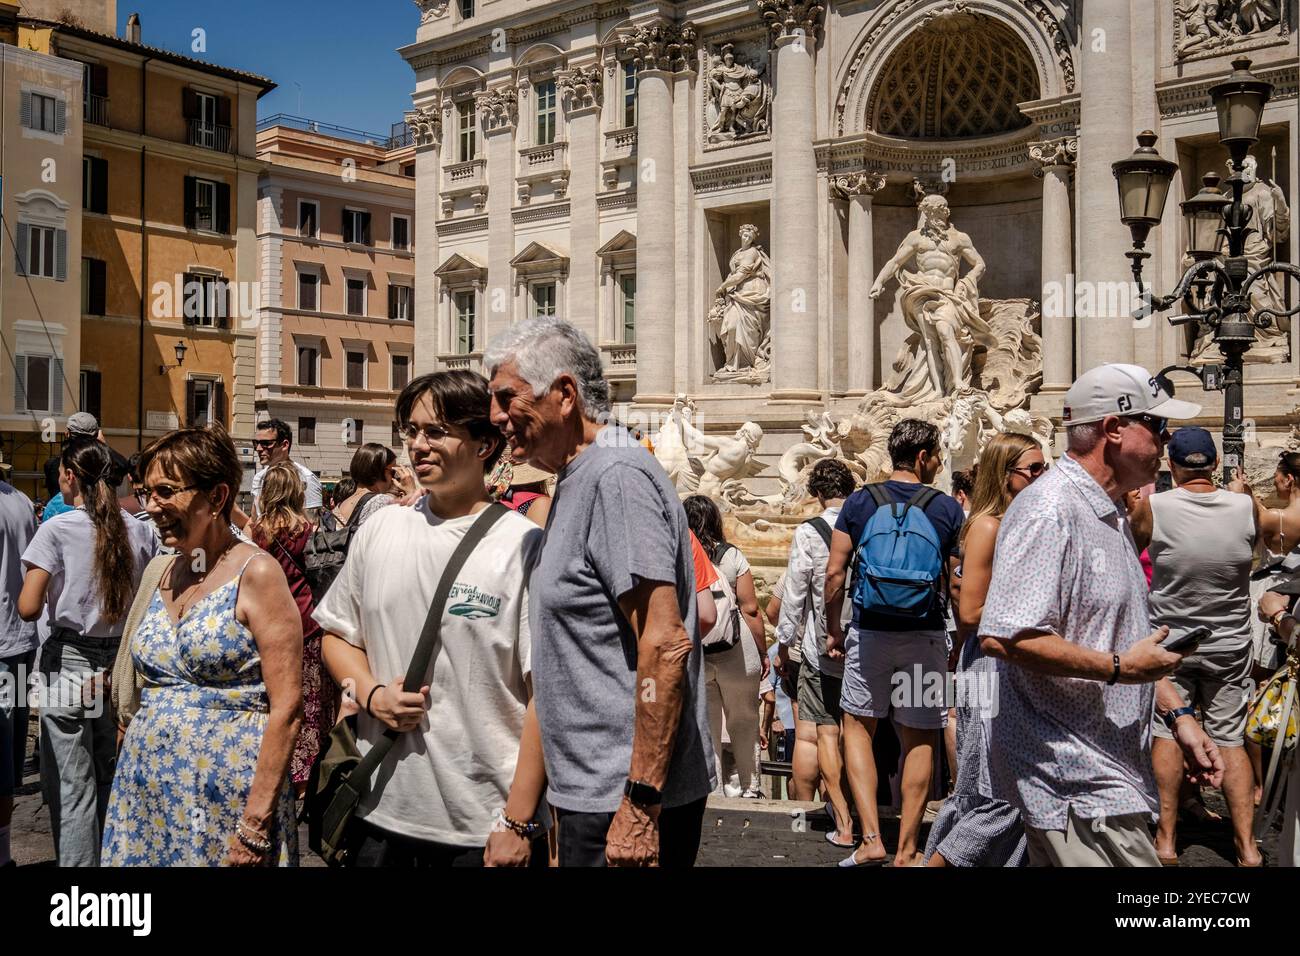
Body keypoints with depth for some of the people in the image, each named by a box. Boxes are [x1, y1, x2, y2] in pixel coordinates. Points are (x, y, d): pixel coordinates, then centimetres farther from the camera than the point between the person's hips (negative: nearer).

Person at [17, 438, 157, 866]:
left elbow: (28, 608, -13)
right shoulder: (139, 531, 2)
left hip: (69, 665, -4)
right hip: (121, 665, 4)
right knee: (113, 782, 16)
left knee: (72, 789, 2)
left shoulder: (56, 530, -11)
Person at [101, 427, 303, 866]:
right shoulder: (166, 574, 9)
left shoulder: (255, 574, -11)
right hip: (147, 796, 7)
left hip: (226, 797, -7)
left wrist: (255, 826, -18)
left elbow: (286, 708, -16)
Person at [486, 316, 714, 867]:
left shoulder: (615, 476, -17)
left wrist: (639, 805, -24)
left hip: (625, 802, -10)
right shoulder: (579, 480, 15)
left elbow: (666, 644, -24)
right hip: (593, 790, 10)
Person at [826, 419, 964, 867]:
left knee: (858, 725, 14)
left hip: (869, 632, 1)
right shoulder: (947, 509, -1)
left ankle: (871, 838, 3)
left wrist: (833, 629, 10)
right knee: (920, 739, 9)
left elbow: (835, 572, -1)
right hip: (926, 635, -1)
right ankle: (907, 850, 13)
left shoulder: (858, 502, 1)